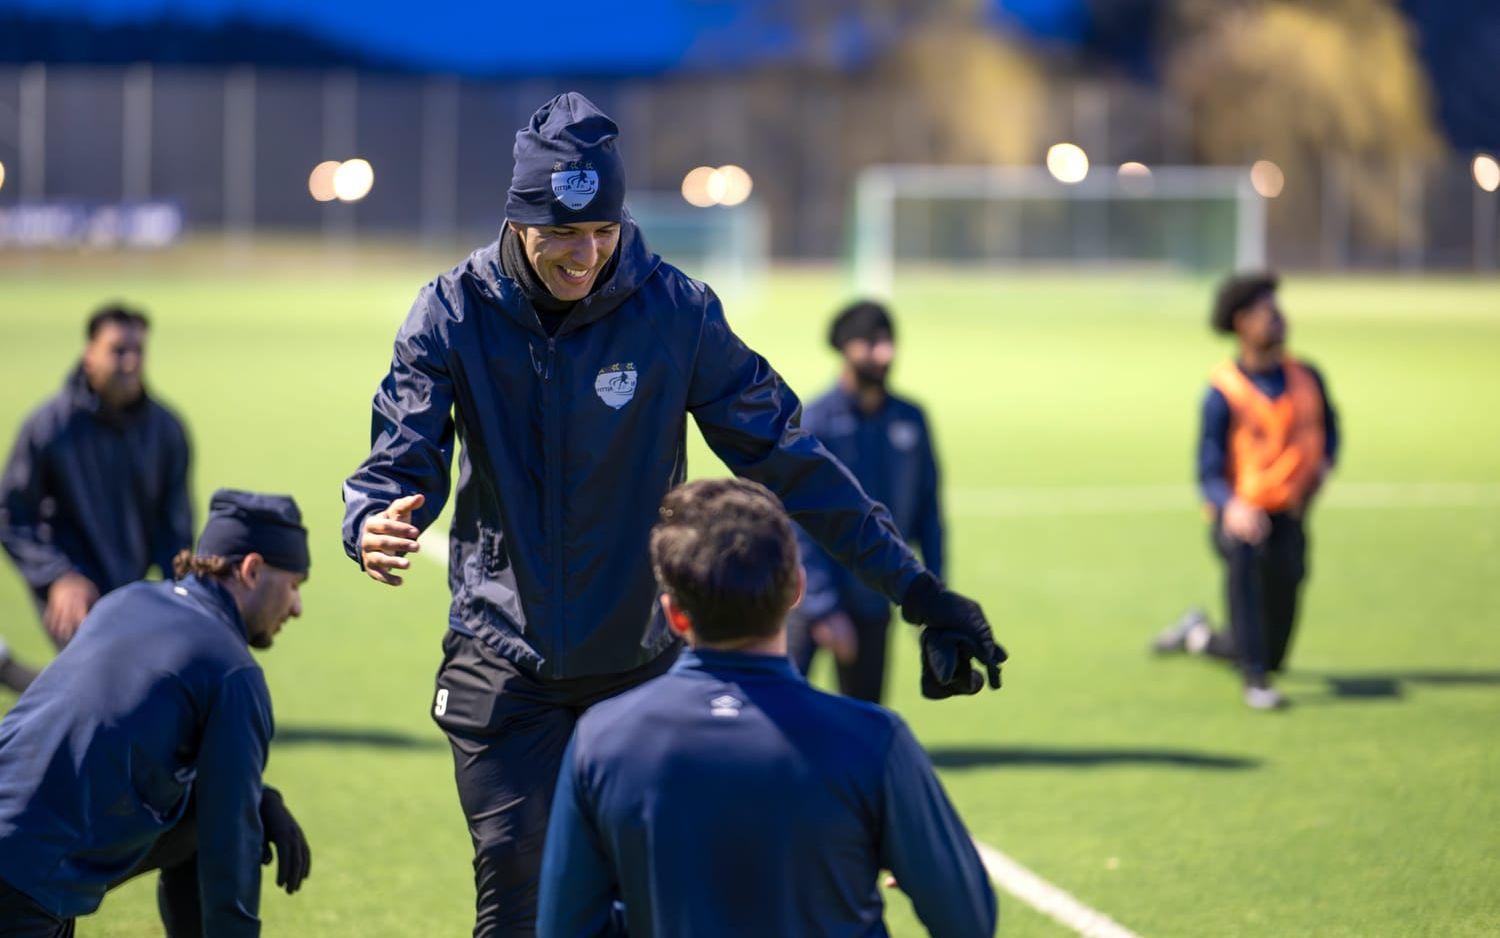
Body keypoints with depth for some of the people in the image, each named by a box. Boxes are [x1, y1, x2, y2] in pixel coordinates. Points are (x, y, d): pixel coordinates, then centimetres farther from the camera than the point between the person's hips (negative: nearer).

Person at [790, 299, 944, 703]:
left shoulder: (910, 420, 5)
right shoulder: (813, 422, -10)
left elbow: (927, 510, 11)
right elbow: (800, 522, -12)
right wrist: (824, 609, -16)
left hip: (873, 600, 5)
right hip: (812, 595, -5)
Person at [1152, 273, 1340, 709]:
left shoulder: (1306, 377, 5)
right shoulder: (1223, 391, -8)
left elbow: (1329, 427, 24)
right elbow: (1209, 473, -12)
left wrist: (1324, 463, 0)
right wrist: (1232, 508, -34)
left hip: (1288, 515, 5)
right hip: (1238, 512, -4)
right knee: (1244, 551, -43)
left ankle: (1199, 636, 37)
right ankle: (1256, 682, -38)